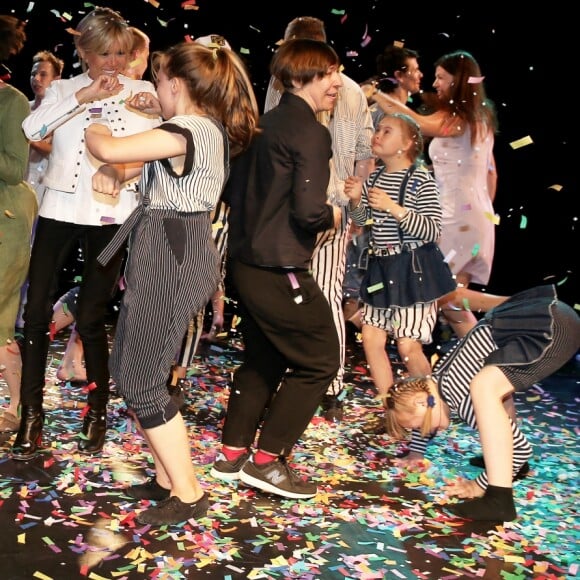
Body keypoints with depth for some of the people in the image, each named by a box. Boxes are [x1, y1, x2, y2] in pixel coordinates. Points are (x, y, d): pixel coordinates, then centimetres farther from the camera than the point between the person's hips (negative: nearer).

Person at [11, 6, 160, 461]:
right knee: (37, 312, -1)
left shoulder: (142, 92, 5)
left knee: (91, 317, -1)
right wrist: (83, 96, -18)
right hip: (61, 209, 2)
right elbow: (31, 129, -12)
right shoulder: (63, 89, 8)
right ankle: (31, 418, 11)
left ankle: (97, 415, 16)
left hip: (112, 214, -2)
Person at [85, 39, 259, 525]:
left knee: (139, 381, -4)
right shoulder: (210, 128, 13)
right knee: (130, 368, 15)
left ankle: (188, 494, 5)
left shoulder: (185, 131, -18)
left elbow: (108, 149, -24)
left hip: (170, 256, -10)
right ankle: (168, 478, 23)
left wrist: (96, 134, -1)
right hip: (172, 253, 10)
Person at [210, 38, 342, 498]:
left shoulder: (263, 126, 12)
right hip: (281, 270, -9)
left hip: (245, 263, 9)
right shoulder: (311, 132, -15)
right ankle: (266, 460, 7)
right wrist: (332, 216, -3)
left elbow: (234, 191, 17)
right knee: (319, 360, 5)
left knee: (263, 358, 22)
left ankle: (232, 454, 27)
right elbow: (309, 210, -23)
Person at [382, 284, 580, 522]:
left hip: (553, 328, -10)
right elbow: (421, 413, 37)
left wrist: (481, 485, -3)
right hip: (540, 314, 10)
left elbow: (521, 446, -13)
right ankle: (505, 464, 37)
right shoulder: (436, 379, 13)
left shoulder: (458, 396, -13)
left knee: (483, 387, -24)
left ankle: (499, 499, -25)